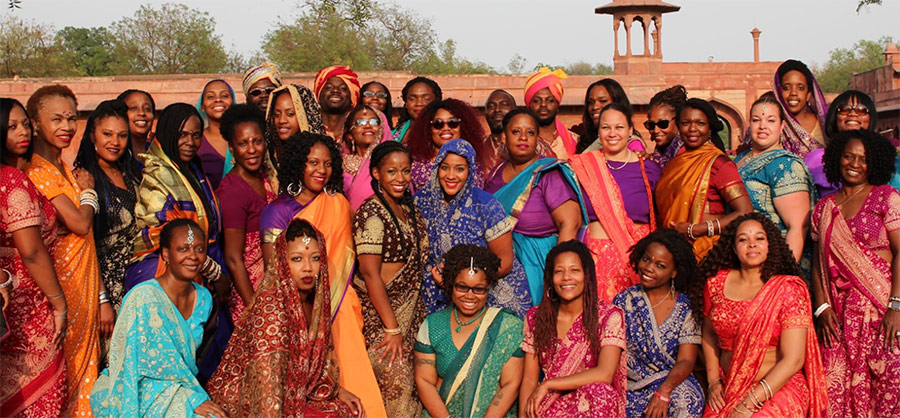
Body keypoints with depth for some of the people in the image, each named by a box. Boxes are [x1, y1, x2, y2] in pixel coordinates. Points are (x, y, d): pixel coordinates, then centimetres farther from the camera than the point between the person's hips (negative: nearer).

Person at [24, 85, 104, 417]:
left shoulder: (63, 168, 15)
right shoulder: (36, 171, -12)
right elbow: (80, 223, -20)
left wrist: (102, 298, 12)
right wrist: (88, 191, 1)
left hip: (84, 289, 8)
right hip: (59, 287, -8)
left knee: (82, 372, 12)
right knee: (61, 375, -1)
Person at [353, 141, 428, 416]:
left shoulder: (408, 210, 10)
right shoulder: (372, 212, -14)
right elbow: (370, 273, -18)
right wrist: (392, 328, -18)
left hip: (411, 309, 7)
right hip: (379, 311, -7)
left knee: (416, 381, 6)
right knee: (397, 384, -8)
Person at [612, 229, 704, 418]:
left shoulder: (686, 307, 2)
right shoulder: (625, 301, 6)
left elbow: (686, 360, -5)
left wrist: (664, 391, -23)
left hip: (673, 382, -1)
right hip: (631, 385, 1)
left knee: (686, 400, -33)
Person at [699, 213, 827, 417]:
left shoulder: (789, 288, -6)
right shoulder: (717, 283, 4)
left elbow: (793, 360, -11)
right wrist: (713, 381, 5)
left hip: (778, 388, -3)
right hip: (728, 389, 4)